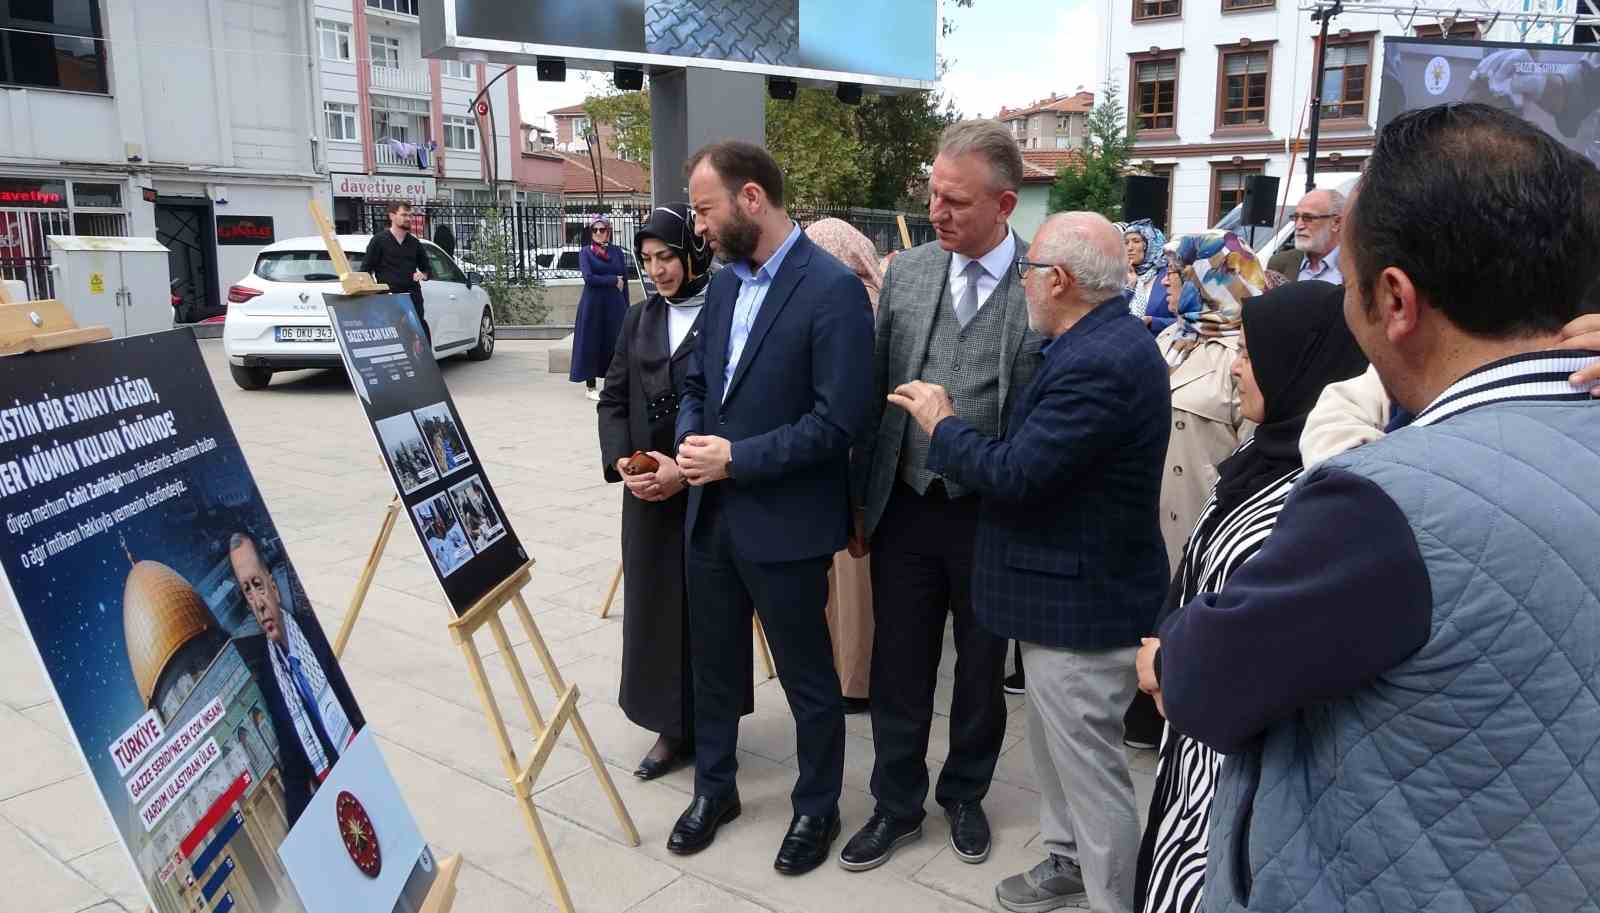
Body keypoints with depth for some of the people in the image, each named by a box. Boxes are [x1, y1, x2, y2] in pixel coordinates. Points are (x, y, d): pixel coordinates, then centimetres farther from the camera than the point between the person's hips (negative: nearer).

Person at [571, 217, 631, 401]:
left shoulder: (617, 251, 9)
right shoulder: (586, 251, 2)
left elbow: (624, 280, 7)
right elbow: (589, 277, -12)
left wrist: (626, 307, 2)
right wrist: (614, 280, -9)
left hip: (614, 305, 2)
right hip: (593, 304, -2)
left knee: (615, 344, 1)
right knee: (592, 343, 1)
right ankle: (590, 386, 8)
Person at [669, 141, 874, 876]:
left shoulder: (833, 289, -17)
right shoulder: (724, 283, 7)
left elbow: (839, 419, -21)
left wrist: (738, 457, -20)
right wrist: (690, 442, -5)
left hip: (785, 523, -7)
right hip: (712, 513, 7)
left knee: (806, 678, 12)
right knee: (713, 663, 20)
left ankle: (817, 808, 33)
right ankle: (713, 788, 41)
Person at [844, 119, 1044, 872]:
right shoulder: (906, 271, 1)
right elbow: (874, 391, 5)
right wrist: (860, 498, 6)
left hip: (996, 515, -2)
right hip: (905, 507, 3)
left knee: (981, 668, 16)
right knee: (898, 667, 13)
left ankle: (964, 793, 39)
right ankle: (897, 803, 33)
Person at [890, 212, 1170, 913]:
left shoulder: (1099, 363, -27)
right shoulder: (1104, 341, 6)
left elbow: (1012, 474, -27)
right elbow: (1037, 449, 10)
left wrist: (940, 422, -13)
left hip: (1081, 603, -11)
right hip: (1068, 586, 11)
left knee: (1090, 765, 5)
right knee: (1054, 743, 25)